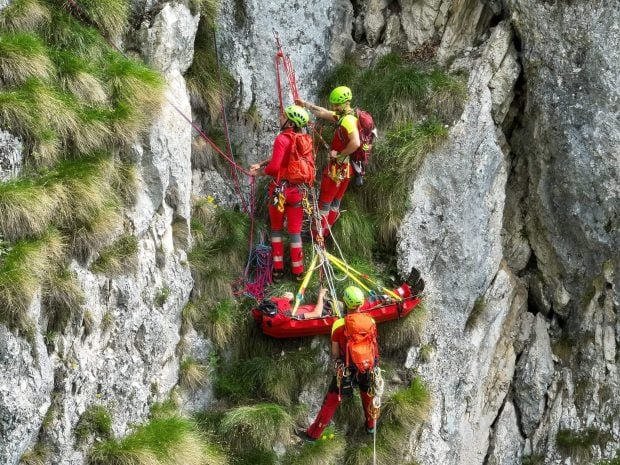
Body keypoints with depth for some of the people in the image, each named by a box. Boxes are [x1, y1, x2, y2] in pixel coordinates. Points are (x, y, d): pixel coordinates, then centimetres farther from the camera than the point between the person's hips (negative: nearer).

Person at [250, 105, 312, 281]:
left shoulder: (282, 139, -18)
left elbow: (274, 166, -22)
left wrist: (259, 172, -3)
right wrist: (261, 164, 12)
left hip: (280, 189, -4)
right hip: (297, 189, 5)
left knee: (276, 229, 12)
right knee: (295, 231, 11)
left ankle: (278, 269, 13)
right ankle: (298, 271, 13)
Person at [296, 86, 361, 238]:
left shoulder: (348, 120, -22)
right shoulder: (345, 116, 8)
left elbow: (355, 143, -35)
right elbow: (323, 113, 21)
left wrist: (339, 155, -23)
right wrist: (305, 104, 26)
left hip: (338, 167, -9)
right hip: (346, 168, 9)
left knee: (325, 201, 0)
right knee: (335, 201, 16)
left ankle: (318, 233, 6)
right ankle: (325, 231, 26)